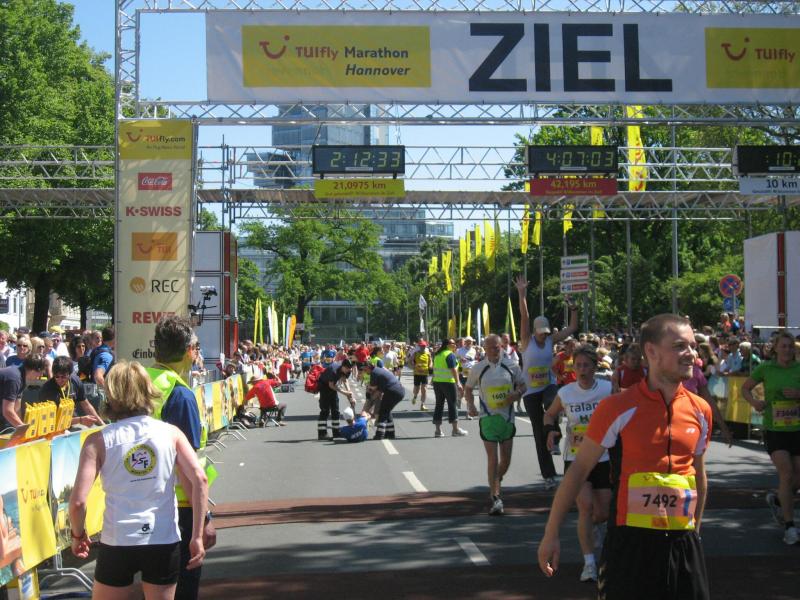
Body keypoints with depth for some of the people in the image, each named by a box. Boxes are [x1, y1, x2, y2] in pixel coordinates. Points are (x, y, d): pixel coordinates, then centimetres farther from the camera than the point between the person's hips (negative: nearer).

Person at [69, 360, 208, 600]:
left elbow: (78, 501, -11)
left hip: (117, 543, -1)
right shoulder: (171, 432, 1)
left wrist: (78, 534, 8)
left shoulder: (99, 440, -4)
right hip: (165, 543, 1)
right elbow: (200, 480, -9)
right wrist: (197, 537, -5)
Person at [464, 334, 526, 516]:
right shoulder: (478, 368, -2)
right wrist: (471, 405, -5)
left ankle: (496, 484, 36)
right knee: (493, 459, -7)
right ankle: (495, 497, -2)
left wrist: (517, 394, -12)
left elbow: (522, 384, 10)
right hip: (488, 418, -2)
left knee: (506, 460, 8)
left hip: (507, 417, 2)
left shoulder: (512, 365, 0)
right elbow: (468, 388, 11)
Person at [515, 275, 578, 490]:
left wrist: (573, 309, -10)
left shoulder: (551, 340, 1)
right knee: (539, 433, 2)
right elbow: (524, 317, -20)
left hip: (548, 385, 2)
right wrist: (522, 294, -31)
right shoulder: (527, 340, -7)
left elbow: (572, 328, 4)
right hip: (531, 391, -1)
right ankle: (548, 475, 7)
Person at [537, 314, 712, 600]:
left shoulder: (700, 410, 4)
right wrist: (551, 533, -5)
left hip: (683, 542, 5)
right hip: (630, 540, -4)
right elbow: (579, 469, -5)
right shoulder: (618, 407, -10)